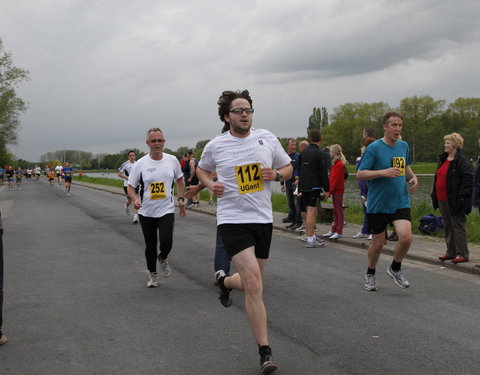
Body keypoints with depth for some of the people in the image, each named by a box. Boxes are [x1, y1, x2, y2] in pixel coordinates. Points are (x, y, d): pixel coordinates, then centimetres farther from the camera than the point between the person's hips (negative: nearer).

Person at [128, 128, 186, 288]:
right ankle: (153, 275, 30)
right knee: (150, 246, 8)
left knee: (166, 242, -17)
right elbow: (130, 186, -1)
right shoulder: (140, 164, -6)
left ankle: (163, 258, 19)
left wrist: (181, 199, 6)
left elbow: (179, 180, 15)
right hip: (146, 212, 0)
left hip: (167, 210, 0)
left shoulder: (172, 160, 1)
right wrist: (135, 199, -20)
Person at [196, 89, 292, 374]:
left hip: (263, 220, 4)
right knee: (253, 281, -17)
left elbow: (288, 167, 13)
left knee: (252, 282, 14)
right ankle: (265, 351, -5)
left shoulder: (266, 138, 3)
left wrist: (276, 174, -9)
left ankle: (225, 282, 52)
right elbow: (202, 169, 19)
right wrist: (211, 185, -1)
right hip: (233, 220, -3)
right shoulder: (215, 146, -1)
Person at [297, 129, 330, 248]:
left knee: (310, 211, 15)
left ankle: (311, 235, 24)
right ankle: (310, 239, -6)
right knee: (312, 211, -6)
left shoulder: (303, 152, 10)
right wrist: (326, 189, -6)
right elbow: (324, 174, -12)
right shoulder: (321, 154, -10)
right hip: (315, 187, -7)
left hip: (303, 186, 7)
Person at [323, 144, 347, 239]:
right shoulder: (335, 163, 15)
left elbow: (336, 180, -18)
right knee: (335, 211, 13)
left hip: (338, 190, -9)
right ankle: (333, 230, 19)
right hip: (335, 190, 9)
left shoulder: (339, 164, -15)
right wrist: (328, 190, 12)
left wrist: (329, 192, -16)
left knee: (339, 210, -5)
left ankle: (339, 232, -2)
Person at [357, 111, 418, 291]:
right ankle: (370, 274, 33)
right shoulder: (374, 148, -10)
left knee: (406, 237, -16)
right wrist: (384, 172, -24)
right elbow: (360, 174, -12)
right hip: (377, 204, -3)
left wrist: (413, 177, 3)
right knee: (378, 243, 5)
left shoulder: (404, 146, 7)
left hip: (400, 202, 4)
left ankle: (395, 268, 13)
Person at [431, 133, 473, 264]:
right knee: (448, 227, 15)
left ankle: (462, 254, 4)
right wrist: (434, 195, 18)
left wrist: (461, 198, -22)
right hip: (442, 199, 9)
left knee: (458, 226, -3)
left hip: (454, 201, -9)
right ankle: (451, 252, 24)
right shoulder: (443, 159, 15)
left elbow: (468, 180, -17)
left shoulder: (463, 161, -12)